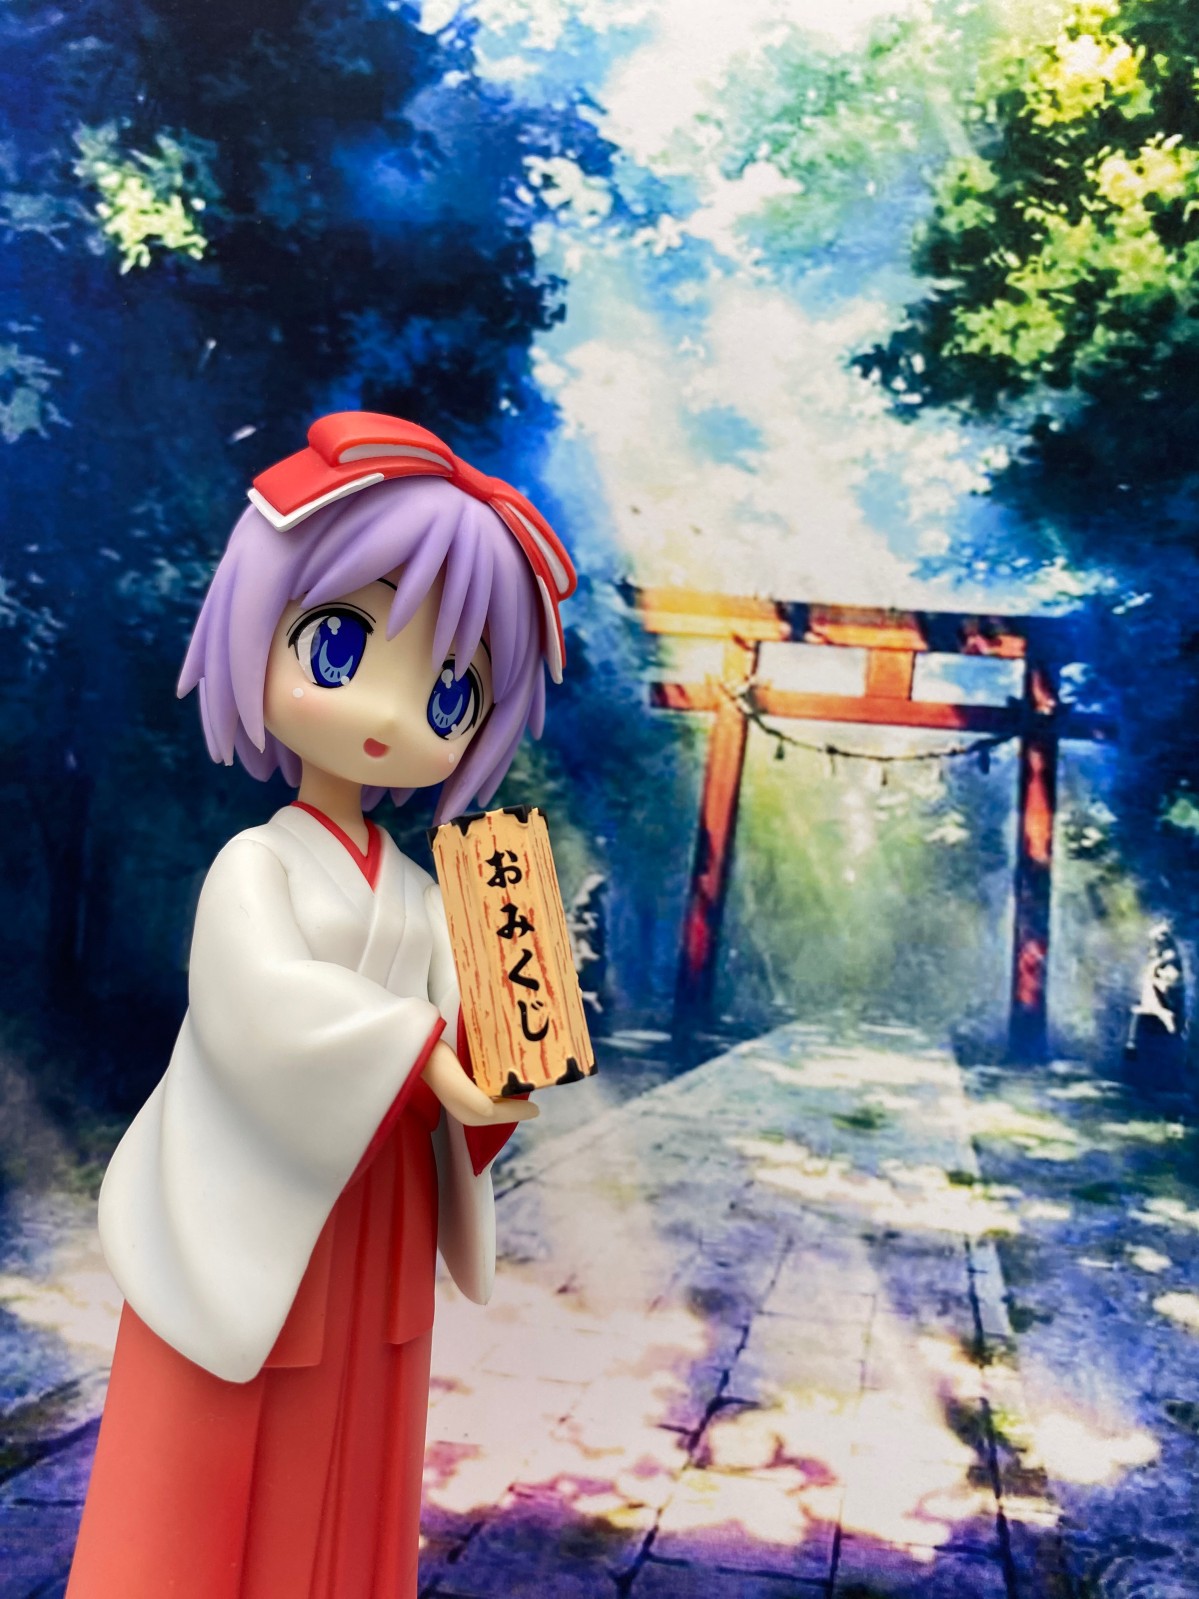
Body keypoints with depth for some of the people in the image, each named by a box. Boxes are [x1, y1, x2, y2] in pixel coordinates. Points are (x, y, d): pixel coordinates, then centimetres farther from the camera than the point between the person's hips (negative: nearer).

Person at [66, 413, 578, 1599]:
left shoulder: (416, 895, 6)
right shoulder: (256, 867, -13)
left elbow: (452, 1018, 0)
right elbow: (268, 1012, -27)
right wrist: (426, 1057, -30)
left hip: (374, 1239, 6)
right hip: (255, 1233, -6)